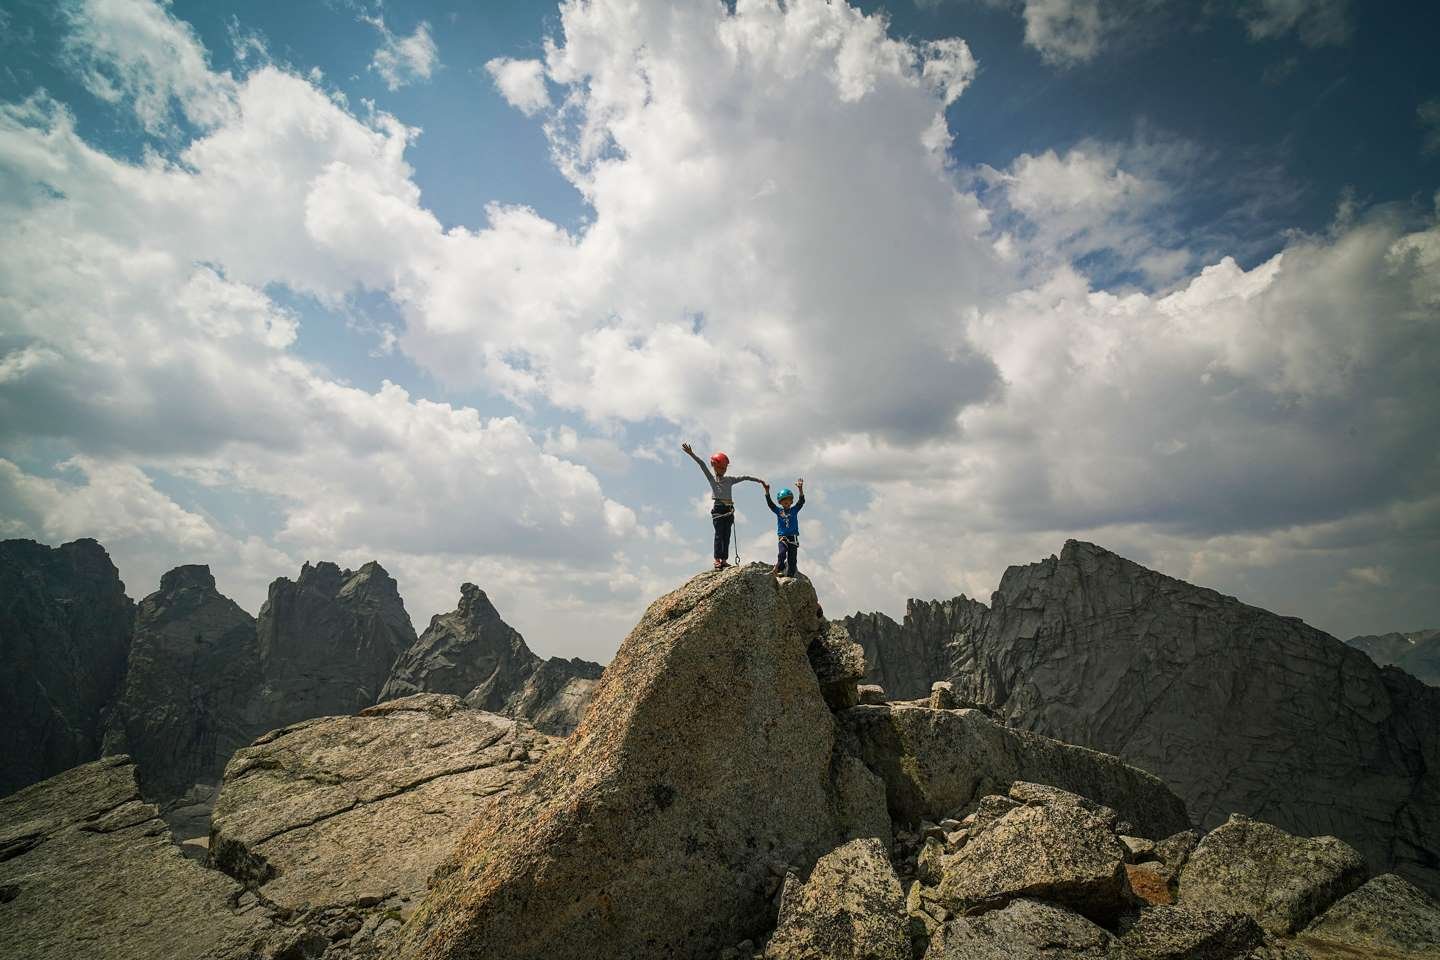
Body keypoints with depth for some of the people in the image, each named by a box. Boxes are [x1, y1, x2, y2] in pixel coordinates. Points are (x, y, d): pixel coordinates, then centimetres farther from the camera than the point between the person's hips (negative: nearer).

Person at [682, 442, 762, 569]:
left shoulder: (729, 480, 18)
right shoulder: (712, 478, 7)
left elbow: (744, 478, 22)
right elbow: (702, 465, -3)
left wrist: (758, 479, 22)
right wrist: (692, 454, -11)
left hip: (729, 509, 4)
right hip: (718, 508, -4)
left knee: (726, 535, 2)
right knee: (719, 534, -10)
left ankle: (724, 560, 3)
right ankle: (717, 560, -13)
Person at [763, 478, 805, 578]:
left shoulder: (794, 510, 7)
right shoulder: (778, 511, 7)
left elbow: (801, 501, -6)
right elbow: (769, 503, -4)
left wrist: (800, 490, -22)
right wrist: (767, 491, -18)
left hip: (793, 538, 1)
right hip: (783, 538, -1)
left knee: (792, 559, 0)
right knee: (782, 553, -25)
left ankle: (790, 576, 4)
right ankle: (779, 569, -10)